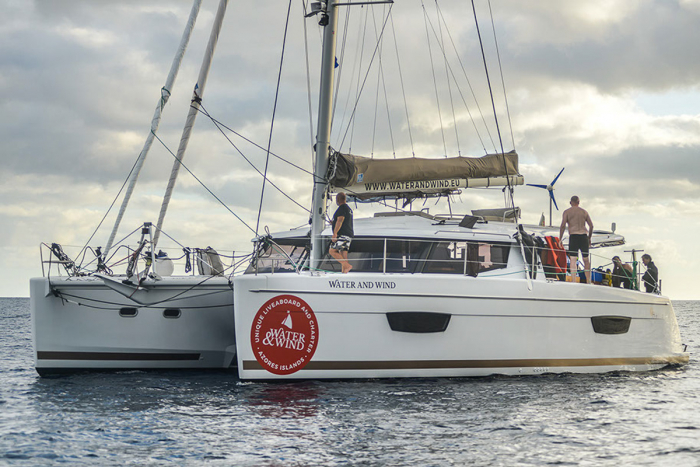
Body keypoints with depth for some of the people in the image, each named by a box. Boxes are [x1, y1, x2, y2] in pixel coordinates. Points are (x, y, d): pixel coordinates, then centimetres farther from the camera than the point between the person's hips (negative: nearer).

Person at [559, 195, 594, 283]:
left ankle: (573, 281, -17)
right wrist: (589, 238, 22)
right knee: (586, 259, 11)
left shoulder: (567, 212, 4)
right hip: (583, 236, 3)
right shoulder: (584, 211, 14)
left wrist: (560, 239, -3)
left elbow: (563, 226, -7)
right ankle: (588, 281, 14)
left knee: (573, 259, -7)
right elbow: (591, 226, 11)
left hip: (573, 236, -3)